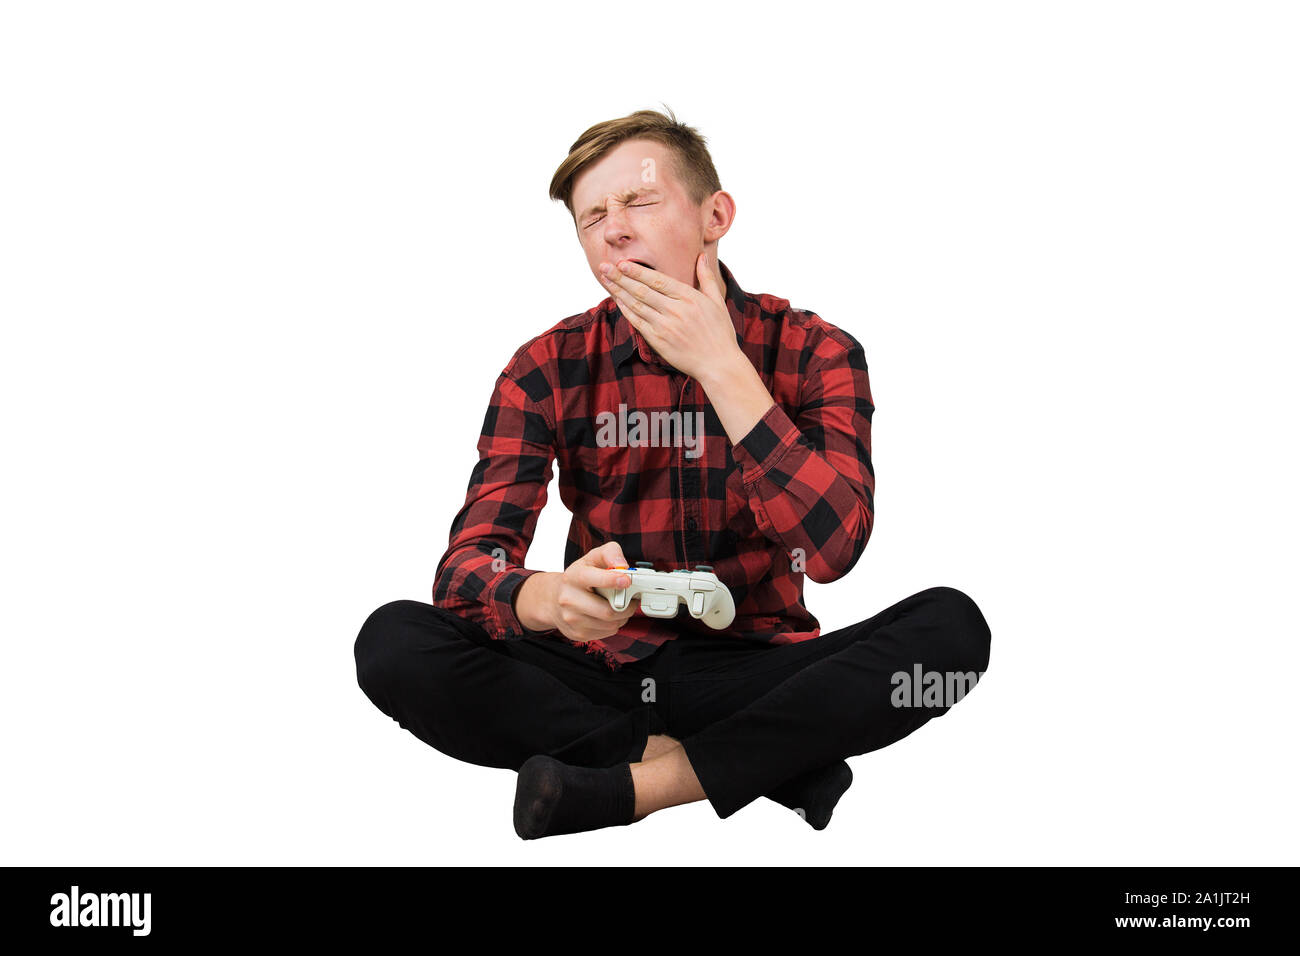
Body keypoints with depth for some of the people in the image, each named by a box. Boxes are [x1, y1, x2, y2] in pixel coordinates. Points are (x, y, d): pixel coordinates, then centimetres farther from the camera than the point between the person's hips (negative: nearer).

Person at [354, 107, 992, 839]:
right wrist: (551, 597, -36)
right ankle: (779, 762, -22)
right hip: (601, 670, 1)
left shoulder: (814, 352, -4)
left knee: (950, 626, -26)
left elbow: (830, 548, -19)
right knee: (394, 643, -24)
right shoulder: (548, 369, -1)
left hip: (756, 671, -1)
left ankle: (628, 786, -25)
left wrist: (722, 367, -20)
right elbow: (468, 565, -11)